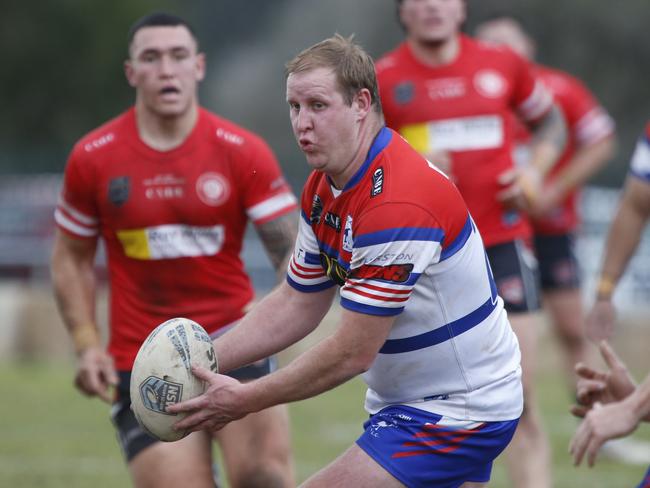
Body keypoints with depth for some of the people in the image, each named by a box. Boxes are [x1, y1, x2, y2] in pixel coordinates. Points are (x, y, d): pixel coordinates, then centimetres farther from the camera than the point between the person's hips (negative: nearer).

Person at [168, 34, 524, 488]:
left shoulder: (397, 202, -28)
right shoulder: (323, 188, 3)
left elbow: (353, 353, -25)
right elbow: (296, 305, 12)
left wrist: (245, 399, -18)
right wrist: (203, 361, -1)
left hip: (455, 414, -10)